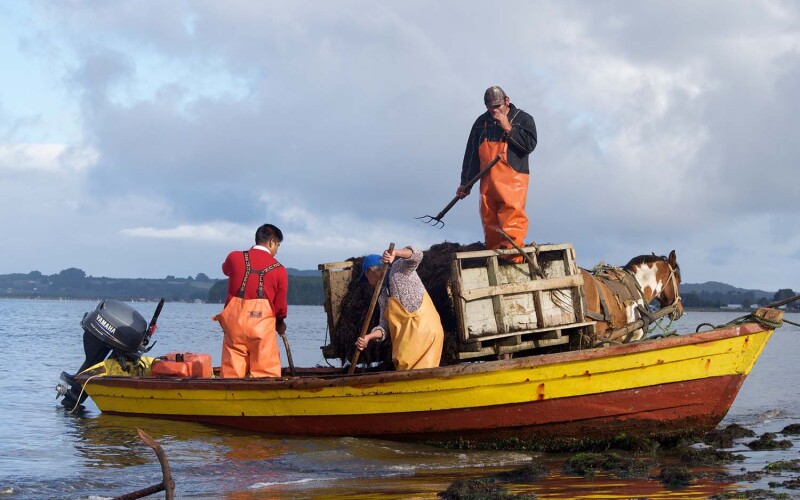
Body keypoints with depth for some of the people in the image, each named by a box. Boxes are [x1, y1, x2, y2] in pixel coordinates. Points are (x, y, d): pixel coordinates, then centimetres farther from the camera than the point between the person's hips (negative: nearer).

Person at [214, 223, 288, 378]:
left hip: (234, 320, 2)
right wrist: (280, 322, 25)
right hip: (263, 323, -2)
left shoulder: (234, 257, 5)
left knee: (231, 372, 5)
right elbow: (281, 305, 6)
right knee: (266, 374, 2)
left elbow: (226, 270, 29)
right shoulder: (279, 269, 2)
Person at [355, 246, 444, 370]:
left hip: (425, 328, -8)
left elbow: (416, 255, -14)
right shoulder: (382, 296, 20)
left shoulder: (399, 269, 4)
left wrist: (395, 253, -30)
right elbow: (385, 327, 13)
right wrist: (368, 337, -5)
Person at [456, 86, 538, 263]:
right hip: (487, 180, 4)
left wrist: (508, 128, -10)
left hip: (513, 180, -4)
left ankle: (513, 255, -23)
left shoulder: (523, 119, 7)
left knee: (512, 220, -17)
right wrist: (465, 182, 14)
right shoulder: (481, 123, 16)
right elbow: (471, 154, 17)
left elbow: (530, 144, -7)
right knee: (489, 221, 0)